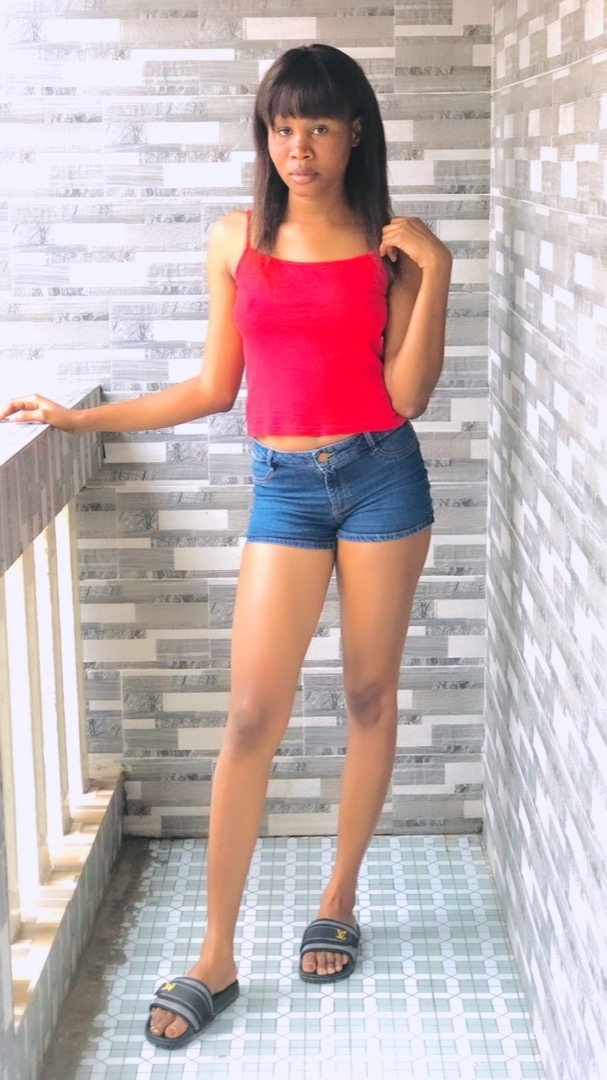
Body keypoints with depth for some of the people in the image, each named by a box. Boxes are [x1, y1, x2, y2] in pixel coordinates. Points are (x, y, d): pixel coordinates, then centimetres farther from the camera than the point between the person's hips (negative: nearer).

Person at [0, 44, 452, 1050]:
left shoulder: (389, 246, 1)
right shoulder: (237, 239, 4)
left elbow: (406, 394, -7)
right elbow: (215, 386, 9)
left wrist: (434, 273, -13)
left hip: (382, 477, 0)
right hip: (284, 487, 0)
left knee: (370, 693, 8)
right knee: (252, 718, -3)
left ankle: (339, 900, 28)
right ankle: (215, 958, 6)